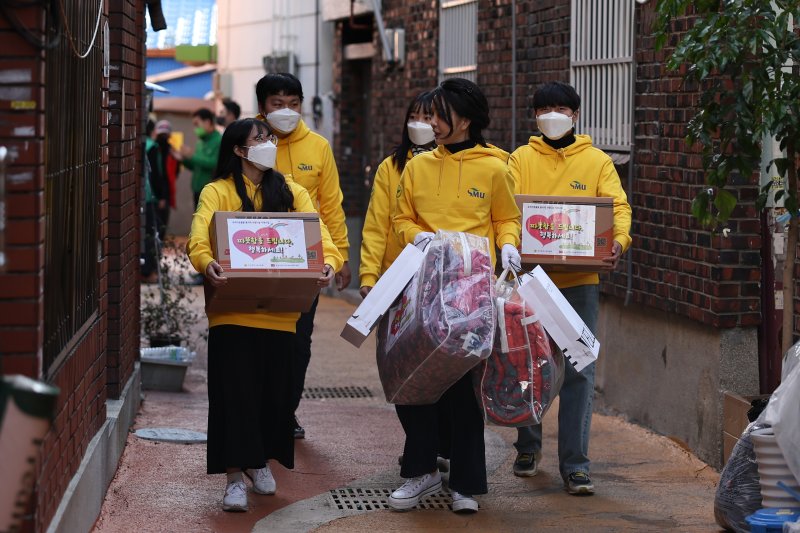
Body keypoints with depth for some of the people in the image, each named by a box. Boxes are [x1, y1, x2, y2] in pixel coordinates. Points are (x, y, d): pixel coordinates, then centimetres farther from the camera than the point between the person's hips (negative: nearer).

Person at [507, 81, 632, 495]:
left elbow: (618, 206, -1)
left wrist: (618, 240, -22)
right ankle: (528, 446, 29)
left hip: (580, 279, -1)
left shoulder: (597, 161, 8)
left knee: (579, 371, -4)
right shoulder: (521, 159, 9)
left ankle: (575, 465, 0)